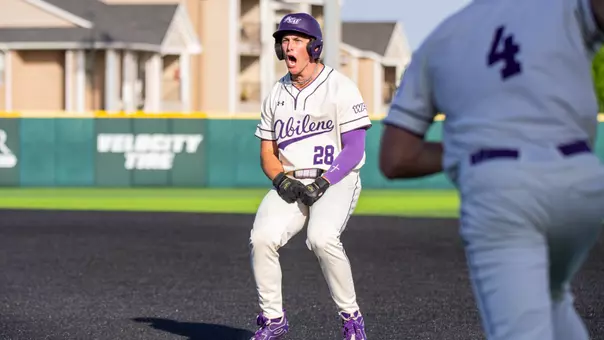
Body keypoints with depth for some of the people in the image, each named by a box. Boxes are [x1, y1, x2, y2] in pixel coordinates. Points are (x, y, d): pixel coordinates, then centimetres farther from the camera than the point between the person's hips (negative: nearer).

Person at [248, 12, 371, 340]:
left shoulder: (341, 88, -6)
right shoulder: (276, 94, 12)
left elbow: (354, 149, -10)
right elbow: (267, 152, 14)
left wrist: (323, 184, -21)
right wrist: (281, 179, -7)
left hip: (335, 181, -5)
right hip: (288, 184, 5)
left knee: (322, 237, -33)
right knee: (262, 237, -22)